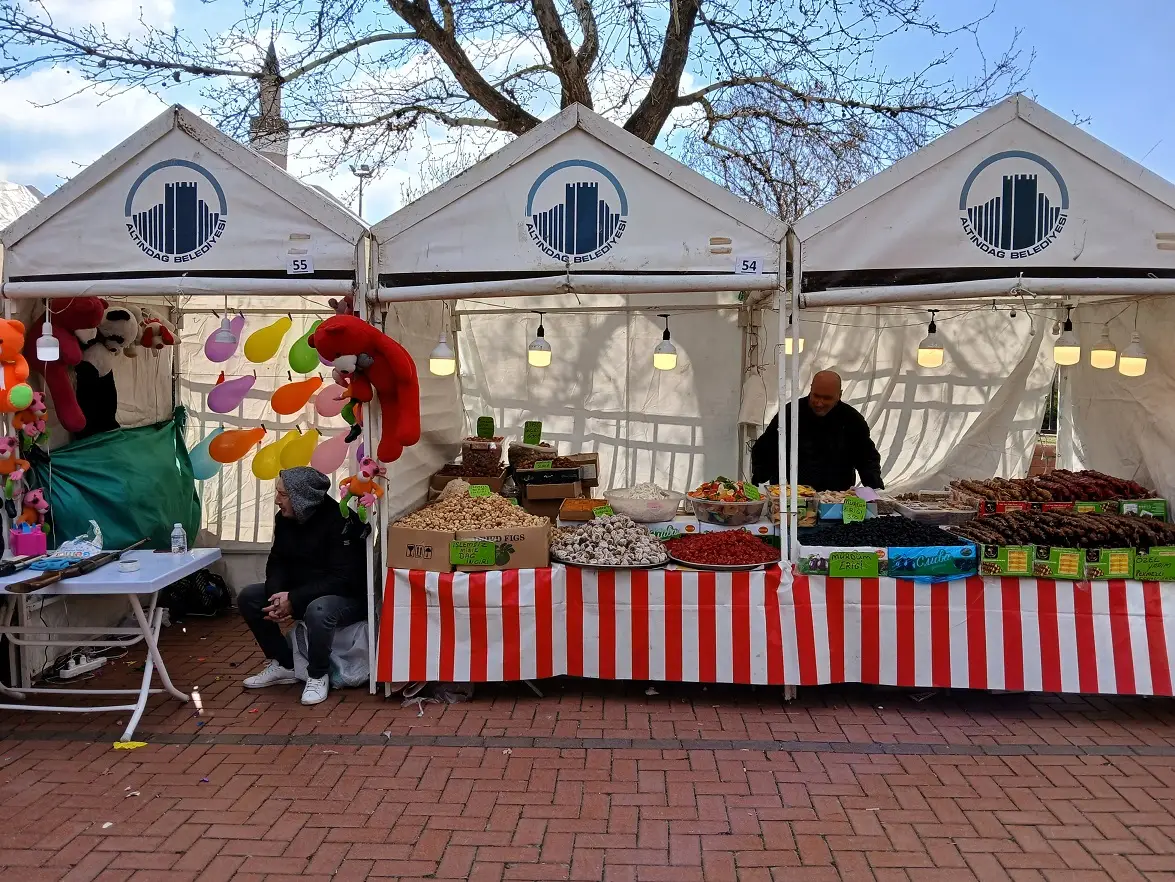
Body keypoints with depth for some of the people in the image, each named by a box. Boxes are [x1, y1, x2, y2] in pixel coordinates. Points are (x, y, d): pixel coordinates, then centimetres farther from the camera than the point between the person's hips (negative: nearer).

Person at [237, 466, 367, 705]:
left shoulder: (340, 521, -25)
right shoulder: (285, 519, -2)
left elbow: (342, 579, -27)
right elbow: (277, 562, 4)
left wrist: (294, 600, -29)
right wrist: (277, 595, -17)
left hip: (348, 597, -8)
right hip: (298, 592, 8)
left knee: (317, 610, -39)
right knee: (248, 598, -4)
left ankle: (318, 676, -12)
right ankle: (283, 664, 8)